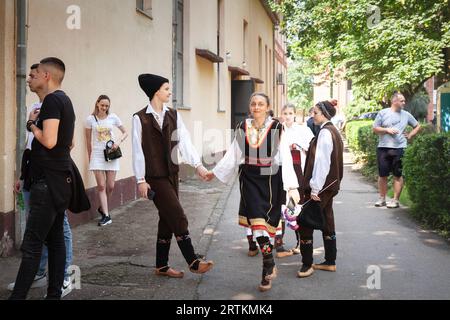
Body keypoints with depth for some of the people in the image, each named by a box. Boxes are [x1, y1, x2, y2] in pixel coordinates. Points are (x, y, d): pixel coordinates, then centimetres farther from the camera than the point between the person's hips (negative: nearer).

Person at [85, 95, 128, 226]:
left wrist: (119, 141, -12)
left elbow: (125, 132, 7)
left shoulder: (113, 117, 0)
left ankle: (102, 208, 28)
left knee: (110, 186, 3)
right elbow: (88, 140, 6)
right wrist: (89, 157, 9)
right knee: (101, 186, -5)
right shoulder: (90, 119, -2)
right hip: (97, 154, -1)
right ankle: (106, 215, 0)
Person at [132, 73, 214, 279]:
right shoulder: (140, 118, -8)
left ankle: (162, 266, 21)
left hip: (171, 173, 6)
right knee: (178, 217, -8)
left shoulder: (173, 115, 7)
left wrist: (198, 165, -13)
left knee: (167, 220, 10)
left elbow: (184, 141, -2)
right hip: (155, 177, -6)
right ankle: (193, 262, 4)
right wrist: (141, 180, -11)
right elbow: (138, 151, -8)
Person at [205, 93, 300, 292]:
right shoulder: (242, 128, 5)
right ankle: (270, 264, -4)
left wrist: (291, 186, -17)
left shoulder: (276, 128, -4)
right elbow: (232, 155, 14)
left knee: (268, 223, 5)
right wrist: (216, 172, 16)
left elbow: (285, 158, -9)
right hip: (250, 179, 2)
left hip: (271, 179, -2)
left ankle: (266, 274, 17)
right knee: (257, 220, -15)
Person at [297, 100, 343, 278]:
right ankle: (330, 262, 22)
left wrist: (315, 188, -20)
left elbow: (322, 162, -21)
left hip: (321, 186, -10)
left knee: (305, 223, -5)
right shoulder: (333, 131, 13)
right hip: (330, 184, 10)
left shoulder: (325, 132, -16)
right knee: (327, 222, 15)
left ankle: (307, 264, -1)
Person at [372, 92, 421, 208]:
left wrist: (410, 136, 6)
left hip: (399, 148, 1)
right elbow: (375, 129, 4)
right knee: (382, 175, 5)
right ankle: (382, 198, 18)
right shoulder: (383, 113, 2)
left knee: (398, 175, 2)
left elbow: (417, 126, 20)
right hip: (383, 148, -1)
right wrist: (387, 130, -11)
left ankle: (395, 200, 8)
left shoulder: (406, 115, 8)